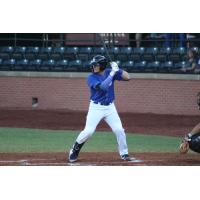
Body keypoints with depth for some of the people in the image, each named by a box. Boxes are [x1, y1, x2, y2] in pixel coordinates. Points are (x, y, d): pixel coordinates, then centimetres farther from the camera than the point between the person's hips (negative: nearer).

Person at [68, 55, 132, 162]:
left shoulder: (109, 72, -1)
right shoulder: (91, 77, -13)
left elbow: (127, 77, -3)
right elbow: (103, 87, -29)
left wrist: (118, 69, -18)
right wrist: (112, 73, -29)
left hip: (110, 107, 3)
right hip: (96, 108, -3)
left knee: (119, 130, -5)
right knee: (88, 131, -11)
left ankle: (124, 154, 10)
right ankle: (74, 149, 11)